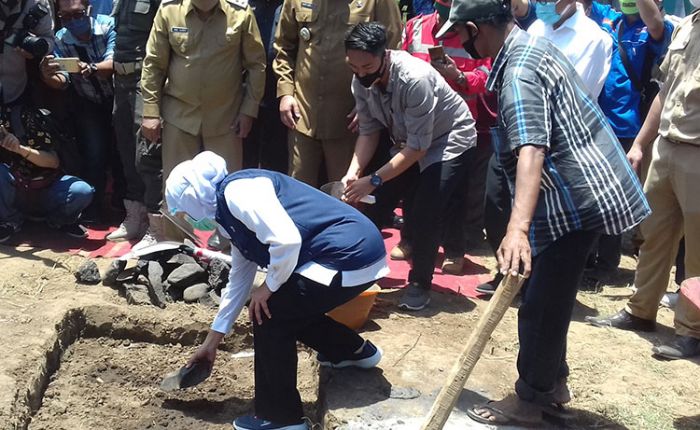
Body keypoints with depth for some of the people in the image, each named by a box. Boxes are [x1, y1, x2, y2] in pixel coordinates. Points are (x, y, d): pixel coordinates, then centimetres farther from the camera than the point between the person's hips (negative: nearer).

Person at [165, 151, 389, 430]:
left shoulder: (236, 192, -13)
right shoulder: (231, 215, 18)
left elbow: (287, 241, -25)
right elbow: (238, 280, 27)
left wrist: (268, 287, -7)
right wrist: (212, 341, 34)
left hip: (350, 255, -10)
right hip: (355, 253, 10)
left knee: (269, 315, -3)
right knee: (288, 308, 21)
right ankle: (356, 351, 37)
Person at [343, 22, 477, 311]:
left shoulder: (415, 79, -36)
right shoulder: (360, 81, -15)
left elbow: (419, 146, -32)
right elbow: (369, 132, -7)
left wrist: (373, 180, -33)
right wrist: (353, 173, -23)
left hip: (448, 140, -6)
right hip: (406, 142, 7)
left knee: (424, 214, -17)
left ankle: (420, 284, 3)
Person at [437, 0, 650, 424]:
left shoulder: (519, 72, -23)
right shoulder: (532, 44, 9)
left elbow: (531, 151, -38)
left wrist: (517, 228, -49)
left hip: (575, 200, -10)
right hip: (582, 191, 11)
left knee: (541, 305, 1)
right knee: (550, 298, 19)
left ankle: (530, 400, 16)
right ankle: (552, 382, 33)